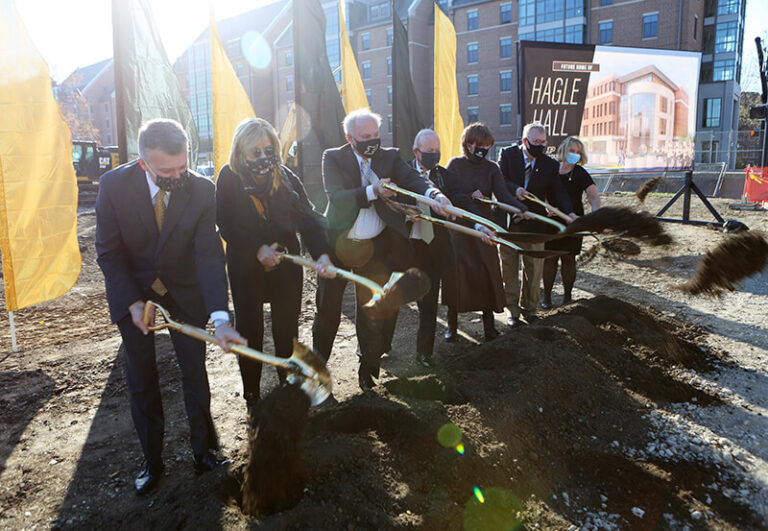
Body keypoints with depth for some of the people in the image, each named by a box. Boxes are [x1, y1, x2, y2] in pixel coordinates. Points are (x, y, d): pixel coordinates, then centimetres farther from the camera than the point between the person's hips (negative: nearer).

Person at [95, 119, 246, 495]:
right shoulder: (114, 186, -19)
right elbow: (108, 252, -10)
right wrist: (132, 302, -18)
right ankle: (152, 461, 27)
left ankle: (203, 450, 28)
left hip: (184, 291, 0)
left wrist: (220, 318, -35)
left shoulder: (201, 190, -21)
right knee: (141, 380, 8)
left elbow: (209, 255, -25)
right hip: (133, 291, 0)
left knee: (195, 373, 8)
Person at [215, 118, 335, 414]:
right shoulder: (229, 178, -6)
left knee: (287, 329, 10)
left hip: (286, 265, 1)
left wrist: (321, 253, -27)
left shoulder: (286, 178, -4)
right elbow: (226, 225, -9)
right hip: (246, 267, -1)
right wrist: (258, 249, -21)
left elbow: (307, 218, -11)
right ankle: (251, 395, 23)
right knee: (249, 331, 6)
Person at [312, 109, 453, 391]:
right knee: (328, 309, 12)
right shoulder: (333, 158, -5)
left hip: (374, 248, 1)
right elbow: (337, 197, -19)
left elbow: (411, 178, -16)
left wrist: (434, 194, -36)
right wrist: (373, 192, -32)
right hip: (337, 244, -1)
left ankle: (368, 368, 29)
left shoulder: (390, 156, 1)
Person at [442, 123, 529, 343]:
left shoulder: (491, 168, 4)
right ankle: (452, 326, 13)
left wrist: (523, 209, -26)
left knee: (487, 274, -1)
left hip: (483, 227, 2)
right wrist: (470, 199, -18)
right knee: (456, 275, 0)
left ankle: (489, 325, 9)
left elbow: (504, 195, -9)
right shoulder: (455, 165, -1)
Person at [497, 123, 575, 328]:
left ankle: (529, 307, 25)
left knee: (534, 268, 7)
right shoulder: (508, 154, 0)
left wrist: (570, 213, -17)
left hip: (534, 223, 1)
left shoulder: (550, 164, 3)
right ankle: (513, 310, 18)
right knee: (509, 268, 7)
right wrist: (515, 189, -28)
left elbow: (558, 193, -1)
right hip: (508, 221, -1)